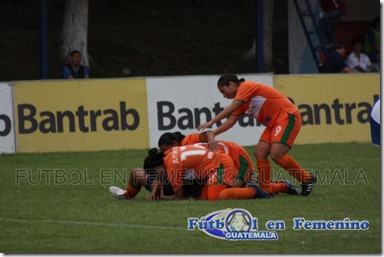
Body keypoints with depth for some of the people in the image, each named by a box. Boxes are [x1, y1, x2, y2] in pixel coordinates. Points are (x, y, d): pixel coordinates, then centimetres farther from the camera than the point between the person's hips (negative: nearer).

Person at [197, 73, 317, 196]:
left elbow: (231, 109, -21)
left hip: (288, 117, -10)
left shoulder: (246, 86, -10)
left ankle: (307, 179, -9)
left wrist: (211, 122, -22)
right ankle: (267, 188, 4)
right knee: (259, 153, -1)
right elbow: (231, 120, 17)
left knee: (276, 154, -22)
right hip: (274, 124, 10)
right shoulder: (243, 100, 18)